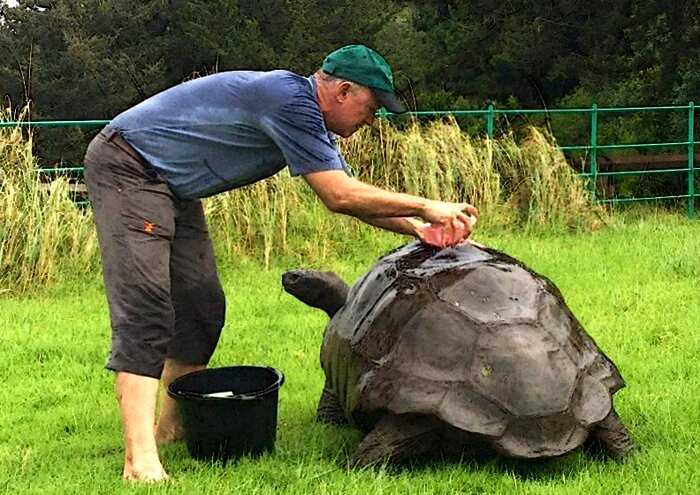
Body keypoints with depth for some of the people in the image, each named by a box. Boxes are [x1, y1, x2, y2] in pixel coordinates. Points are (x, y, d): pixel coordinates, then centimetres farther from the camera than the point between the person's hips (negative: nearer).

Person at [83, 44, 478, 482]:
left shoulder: (309, 118, 8)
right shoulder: (291, 102, -24)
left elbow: (349, 193, 10)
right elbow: (340, 197, -26)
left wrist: (418, 228, -4)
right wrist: (425, 206, -17)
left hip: (171, 189, 11)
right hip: (127, 168, -11)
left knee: (200, 307, 9)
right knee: (145, 307, -21)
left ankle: (172, 426, 22)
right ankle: (141, 458, -27)